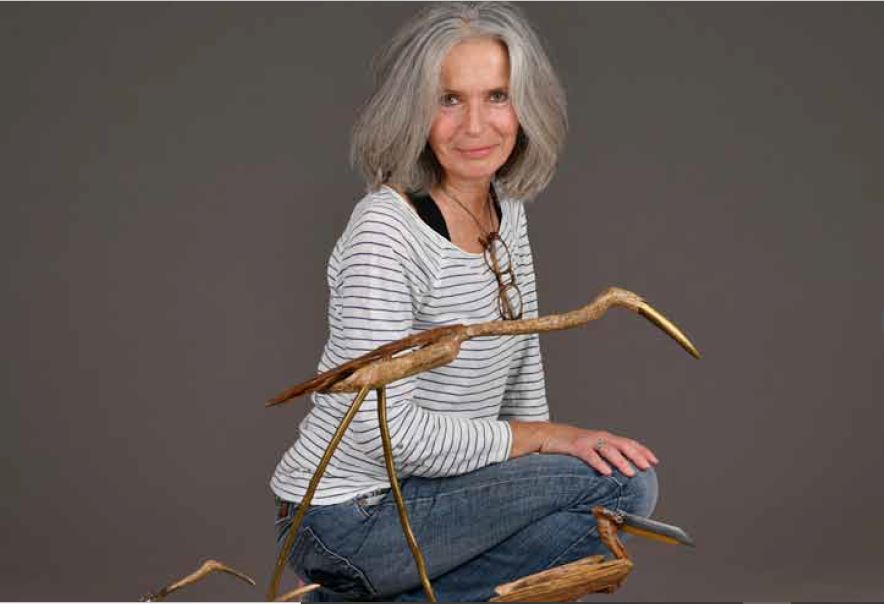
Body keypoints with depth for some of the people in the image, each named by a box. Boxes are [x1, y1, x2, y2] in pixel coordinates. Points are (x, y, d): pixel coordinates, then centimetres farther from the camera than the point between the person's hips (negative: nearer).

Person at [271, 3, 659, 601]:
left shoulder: (507, 209, 4)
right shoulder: (384, 234, -22)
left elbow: (521, 364, 18)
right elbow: (386, 431, -26)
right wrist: (541, 439, -17)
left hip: (417, 494, 9)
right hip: (347, 519, -9)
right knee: (624, 484, -17)